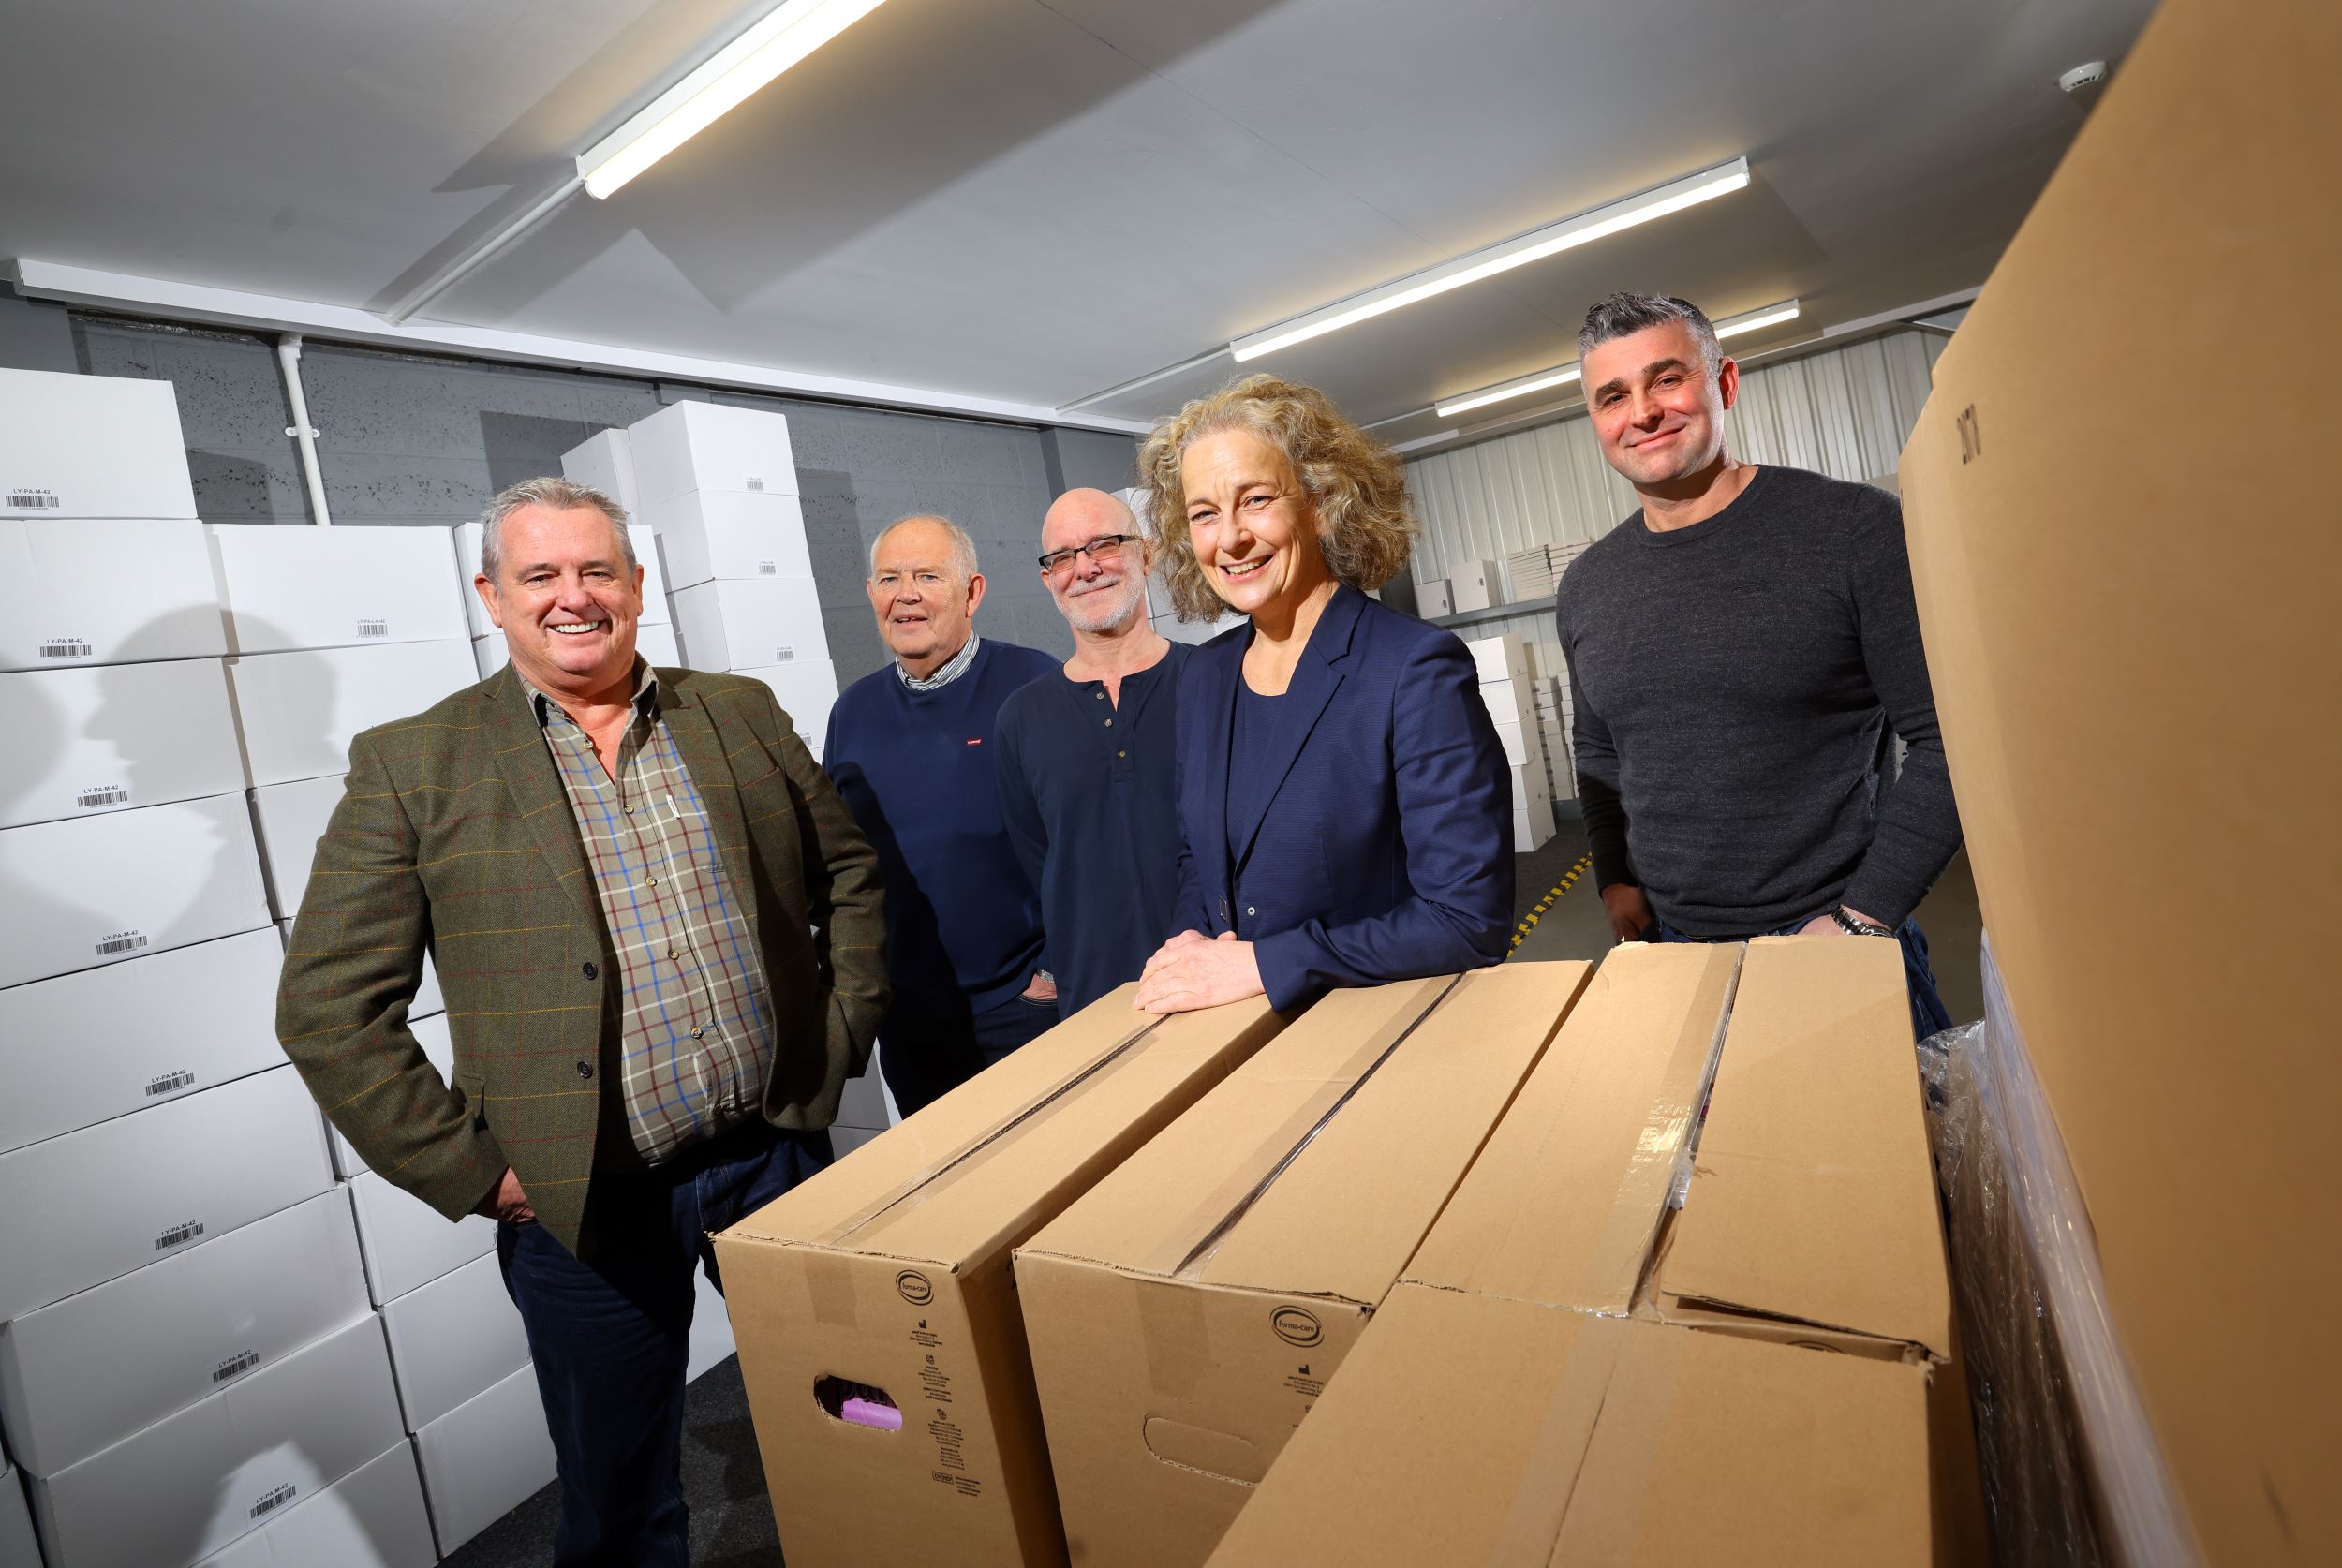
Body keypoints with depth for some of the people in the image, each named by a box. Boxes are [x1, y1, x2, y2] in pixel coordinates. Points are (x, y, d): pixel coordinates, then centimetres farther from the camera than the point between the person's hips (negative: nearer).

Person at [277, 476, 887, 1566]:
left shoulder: (742, 715, 4)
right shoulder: (413, 765, -4)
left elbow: (849, 871, 10)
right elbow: (328, 1008, -4)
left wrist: (840, 1038, 2)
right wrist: (470, 1170, -8)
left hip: (781, 1152, 3)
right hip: (583, 1201, -2)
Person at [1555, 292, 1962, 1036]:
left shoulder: (1856, 529, -8)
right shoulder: (1585, 591, 4)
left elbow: (1947, 739, -10)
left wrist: (1860, 918, -15)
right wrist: (1617, 882, 4)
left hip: (1837, 941, -3)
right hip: (1671, 947, 4)